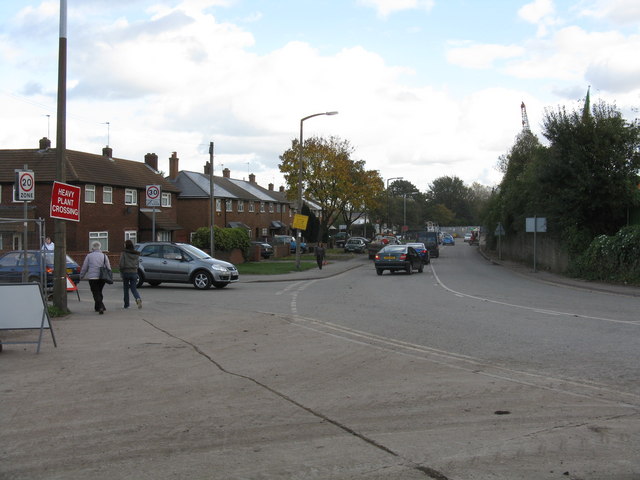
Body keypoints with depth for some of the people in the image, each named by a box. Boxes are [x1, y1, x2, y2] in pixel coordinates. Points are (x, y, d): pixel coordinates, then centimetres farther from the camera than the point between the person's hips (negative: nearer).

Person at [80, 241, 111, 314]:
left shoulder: (89, 256, 0)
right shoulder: (104, 256, 5)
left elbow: (84, 268, 3)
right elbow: (108, 267, 4)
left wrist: (81, 276, 16)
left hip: (92, 278, -3)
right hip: (102, 278, 3)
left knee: (96, 293, -1)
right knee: (99, 292, 19)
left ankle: (101, 307, -18)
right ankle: (97, 307, 25)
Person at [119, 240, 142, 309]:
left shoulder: (124, 253, -7)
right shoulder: (136, 254, 6)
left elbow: (121, 264, -10)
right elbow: (137, 263, 8)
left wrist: (121, 272, 1)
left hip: (126, 272, -3)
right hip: (134, 272, 3)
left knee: (126, 288, 10)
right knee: (133, 288, 8)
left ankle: (126, 304, 13)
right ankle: (138, 298, -21)